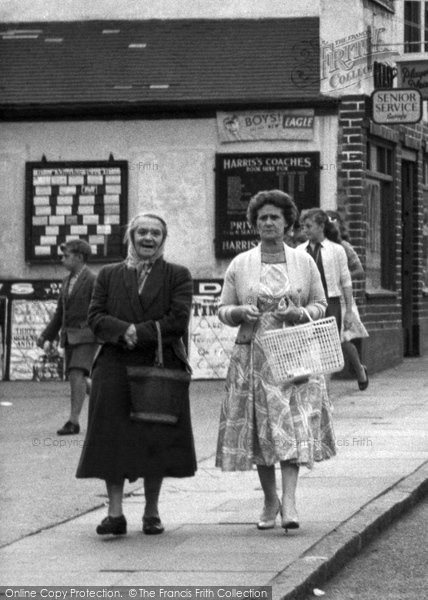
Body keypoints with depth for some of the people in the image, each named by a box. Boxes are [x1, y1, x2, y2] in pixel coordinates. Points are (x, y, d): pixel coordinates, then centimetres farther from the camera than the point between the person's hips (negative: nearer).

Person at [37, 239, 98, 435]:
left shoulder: (93, 281, -10)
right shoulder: (67, 281, 14)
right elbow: (60, 313, 18)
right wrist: (48, 337, 12)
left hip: (87, 336, -8)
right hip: (70, 337, 8)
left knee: (76, 376, -18)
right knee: (77, 379, 8)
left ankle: (73, 422, -18)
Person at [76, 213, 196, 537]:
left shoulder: (178, 276, 6)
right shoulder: (109, 275, 13)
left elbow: (178, 321, -6)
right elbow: (95, 318, 3)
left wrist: (138, 334, -13)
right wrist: (125, 331, -16)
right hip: (116, 370, 1)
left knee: (157, 440, 2)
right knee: (113, 438, -5)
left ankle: (152, 512, 13)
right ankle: (115, 512, -1)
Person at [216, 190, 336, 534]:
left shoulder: (304, 262, 6)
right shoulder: (240, 265, 6)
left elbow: (320, 303, 10)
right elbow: (223, 309, 9)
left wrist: (300, 314, -11)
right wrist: (240, 313, -13)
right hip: (253, 357, 1)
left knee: (293, 425, -14)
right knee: (259, 428, 2)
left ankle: (289, 499, -20)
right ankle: (270, 501, 16)